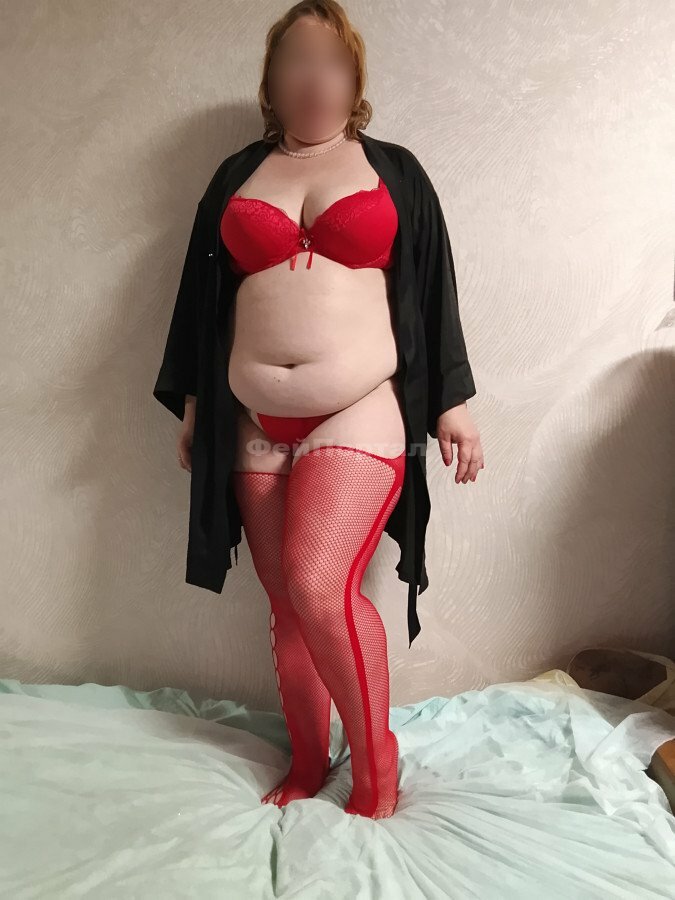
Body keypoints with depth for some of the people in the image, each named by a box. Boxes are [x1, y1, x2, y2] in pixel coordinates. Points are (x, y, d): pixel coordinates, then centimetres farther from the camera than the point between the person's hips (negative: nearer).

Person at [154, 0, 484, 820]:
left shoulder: (391, 170, 8)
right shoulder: (237, 175, 14)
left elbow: (432, 291, 6)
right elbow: (202, 293, 15)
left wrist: (451, 403, 2)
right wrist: (191, 401, 12)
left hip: (357, 413, -3)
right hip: (257, 427, 4)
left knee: (320, 586, -18)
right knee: (288, 605, 7)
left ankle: (375, 764, 4)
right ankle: (308, 763, 25)